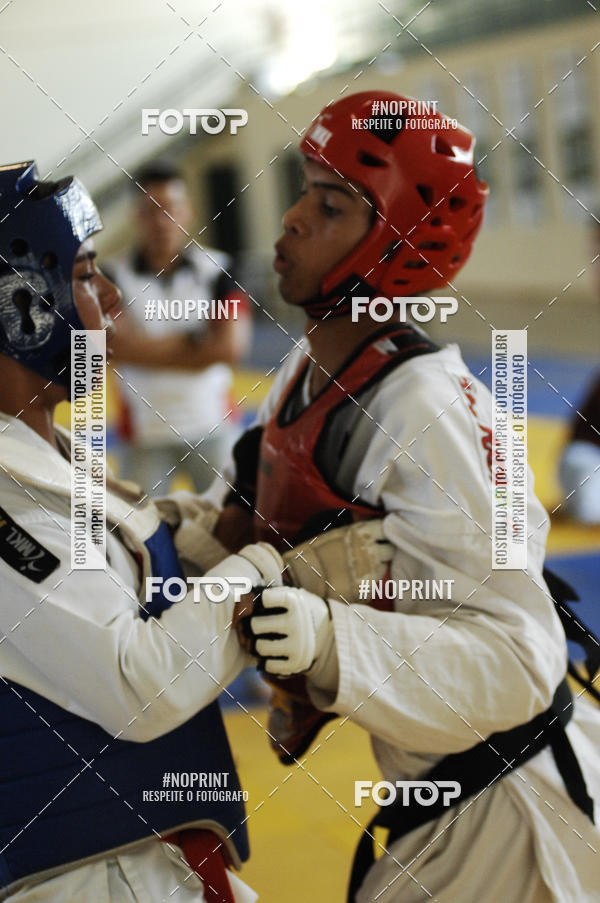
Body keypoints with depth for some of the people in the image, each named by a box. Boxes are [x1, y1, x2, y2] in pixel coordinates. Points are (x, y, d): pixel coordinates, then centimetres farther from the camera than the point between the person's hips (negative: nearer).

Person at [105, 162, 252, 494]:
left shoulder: (217, 268, -1)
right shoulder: (114, 275, -2)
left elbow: (231, 346, -10)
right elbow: (117, 344, -15)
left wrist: (151, 349, -8)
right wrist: (192, 344, -10)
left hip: (211, 422, 1)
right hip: (144, 430, 0)